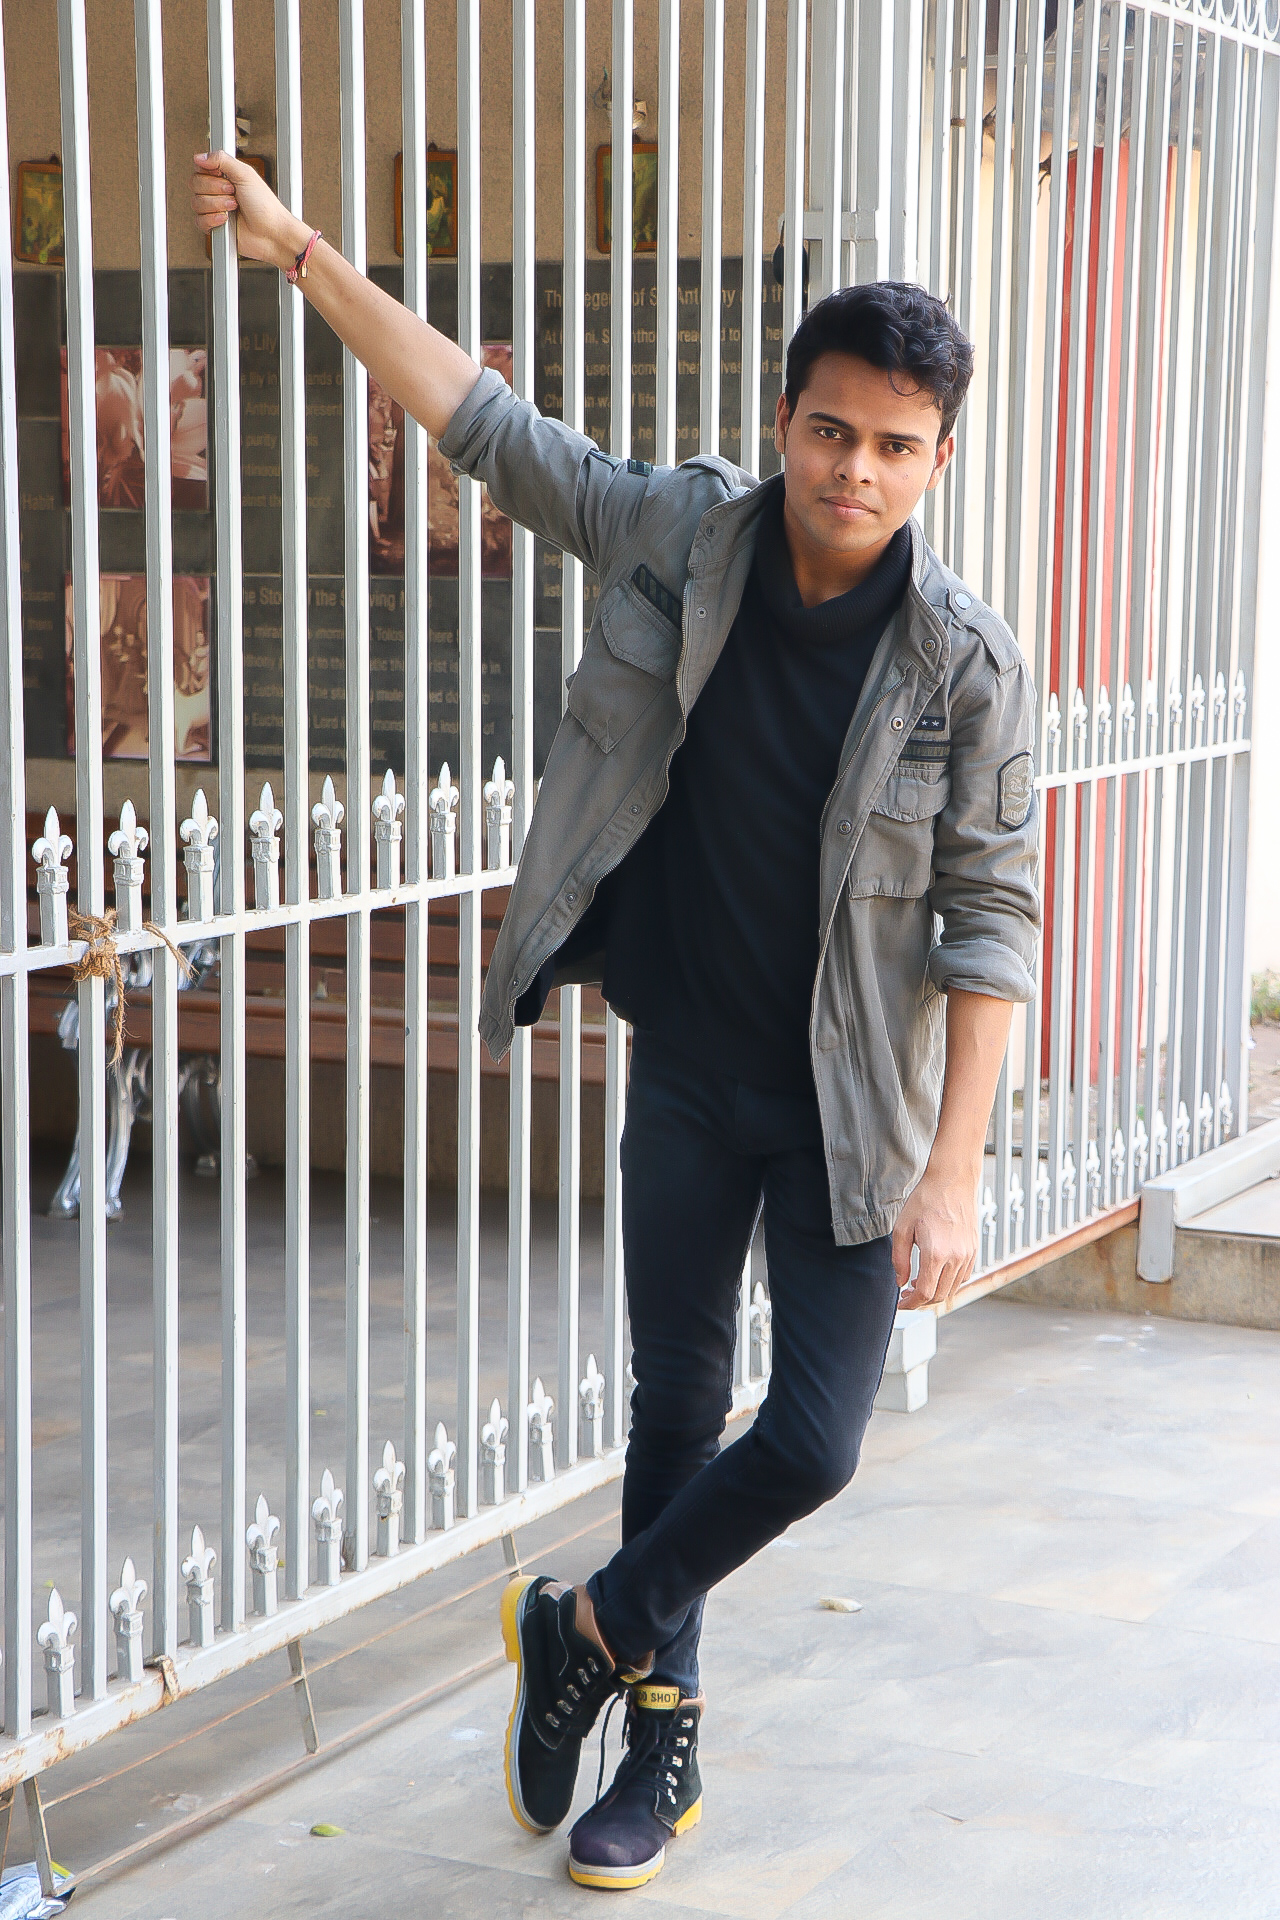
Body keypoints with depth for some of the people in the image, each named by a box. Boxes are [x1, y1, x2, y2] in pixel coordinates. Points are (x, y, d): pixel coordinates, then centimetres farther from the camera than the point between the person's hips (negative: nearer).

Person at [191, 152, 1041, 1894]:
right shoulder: (684, 532, -9)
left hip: (852, 1107, -2)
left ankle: (592, 1627, 21)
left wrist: (953, 1169, -19)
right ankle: (664, 1737, 31)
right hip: (687, 1075, 3)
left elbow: (991, 920, -14)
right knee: (678, 1408, 14)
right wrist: (304, 254, 0)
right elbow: (489, 424, 1)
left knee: (812, 1440, -6)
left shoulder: (967, 663, -16)